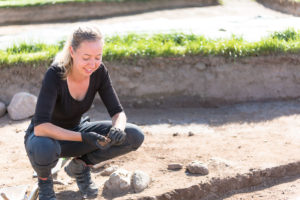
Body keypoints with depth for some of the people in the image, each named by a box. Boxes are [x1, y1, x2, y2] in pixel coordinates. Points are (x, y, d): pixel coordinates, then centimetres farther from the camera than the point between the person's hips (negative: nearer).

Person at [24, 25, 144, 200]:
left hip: (75, 131, 4)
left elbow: (118, 112, -12)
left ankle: (80, 165, 6)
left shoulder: (99, 71, -16)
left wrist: (118, 128, -35)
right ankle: (44, 179, -4)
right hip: (46, 136, -4)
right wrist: (83, 137, -44)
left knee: (135, 136, -15)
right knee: (44, 149, -42)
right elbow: (40, 127, -37)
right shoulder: (55, 75, -30)